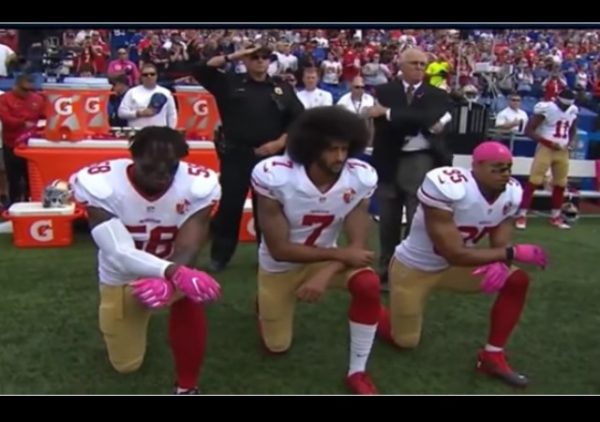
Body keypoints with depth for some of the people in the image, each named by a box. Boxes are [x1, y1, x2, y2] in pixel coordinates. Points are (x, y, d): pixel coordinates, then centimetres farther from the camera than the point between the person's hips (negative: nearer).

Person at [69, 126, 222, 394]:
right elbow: (119, 254, -36)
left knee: (189, 300, -35)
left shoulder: (199, 184, -29)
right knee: (126, 365, 13)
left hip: (175, 268, 0)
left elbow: (187, 250, -31)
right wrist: (173, 272, -53)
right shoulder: (99, 183, -31)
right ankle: (133, 318, 48)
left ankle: (187, 387, -11)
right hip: (122, 276, 1)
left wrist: (167, 281, -54)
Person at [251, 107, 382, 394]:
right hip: (280, 265, -1)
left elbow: (357, 245, -20)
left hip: (327, 257, 2)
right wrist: (340, 255, -29)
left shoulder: (361, 178, -23)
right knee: (277, 346, 11)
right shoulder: (274, 176, -32)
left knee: (368, 285, -29)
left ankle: (357, 372, -8)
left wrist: (325, 275, -38)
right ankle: (268, 303, 46)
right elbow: (279, 250, -27)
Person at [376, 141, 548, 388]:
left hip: (453, 266, 6)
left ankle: (492, 356, 1)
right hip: (413, 268, -6)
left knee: (517, 281, -10)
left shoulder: (510, 194, -11)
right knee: (406, 341, 4)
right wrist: (514, 253, -35)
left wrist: (499, 265, -30)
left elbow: (501, 245, -6)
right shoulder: (448, 187, -34)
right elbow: (454, 255, -34)